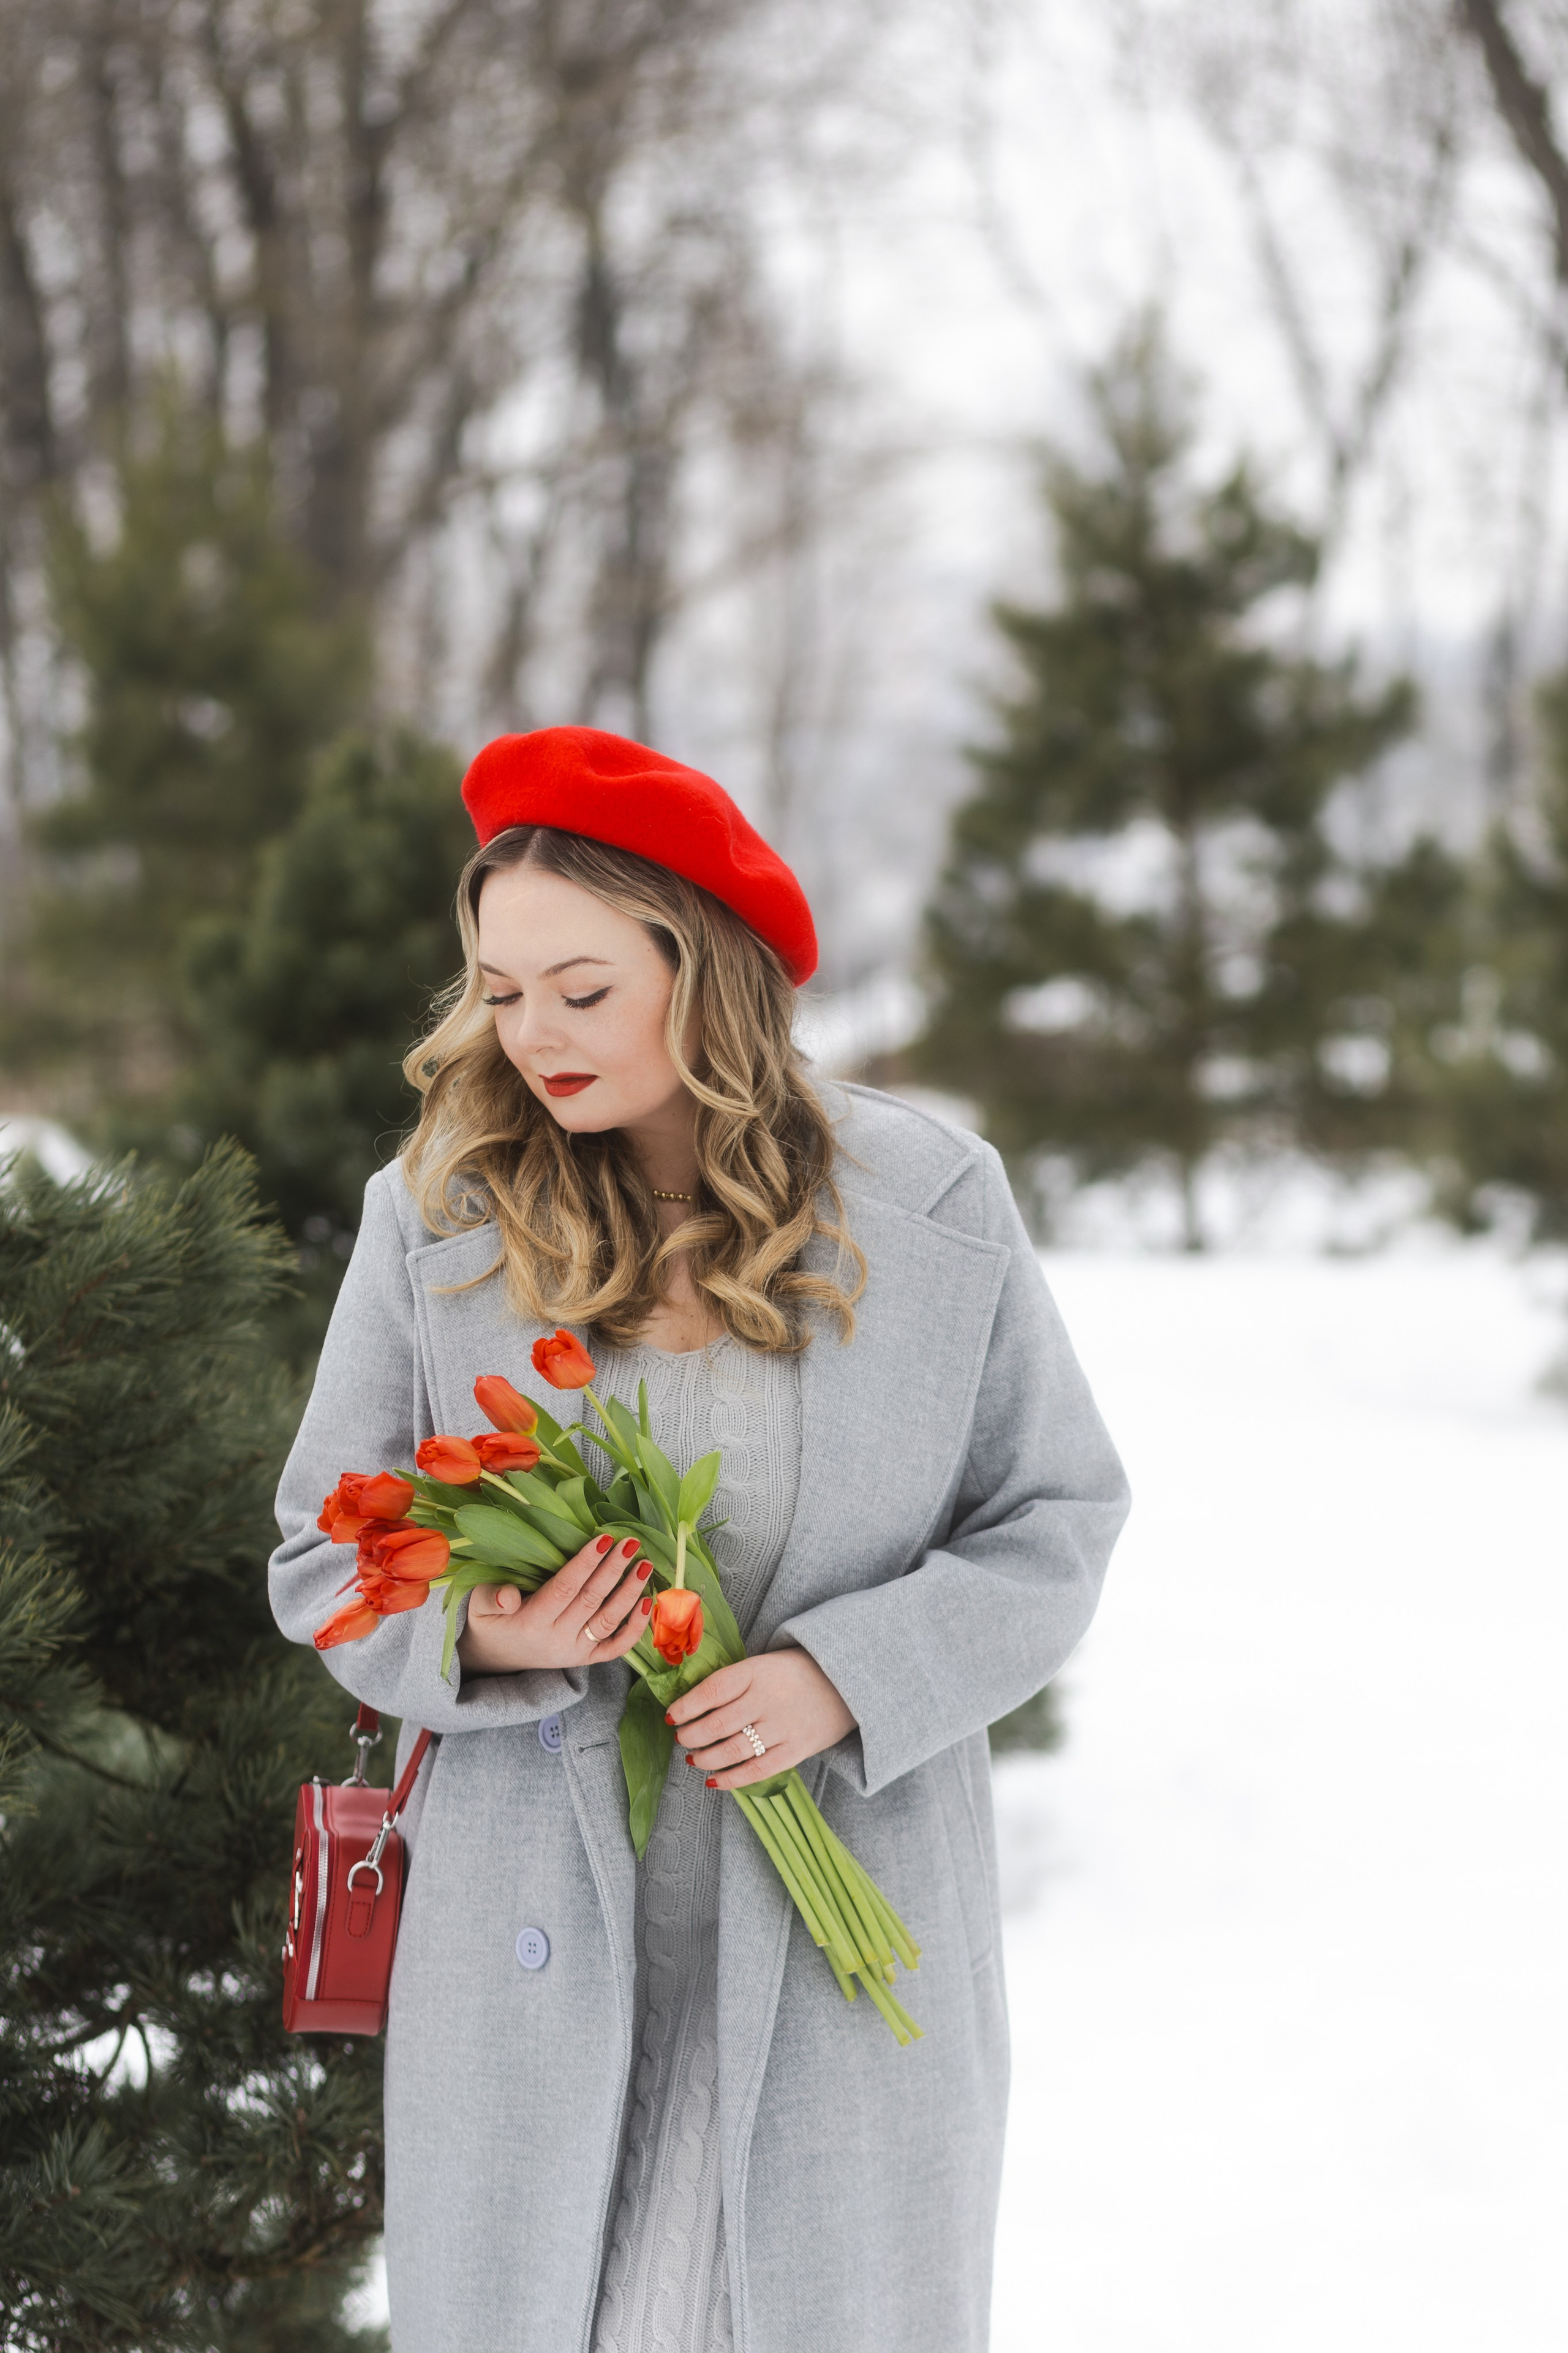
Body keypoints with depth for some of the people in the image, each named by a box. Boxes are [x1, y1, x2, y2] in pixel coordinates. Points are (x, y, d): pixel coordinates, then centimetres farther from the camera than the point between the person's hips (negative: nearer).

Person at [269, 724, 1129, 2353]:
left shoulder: (930, 1208, -2)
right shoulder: (435, 1217, -1)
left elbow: (1056, 1521, 3)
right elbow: (323, 1558, 5)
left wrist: (847, 1676, -13)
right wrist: (479, 1631, -17)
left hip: (845, 1934, 0)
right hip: (536, 1941, 0)